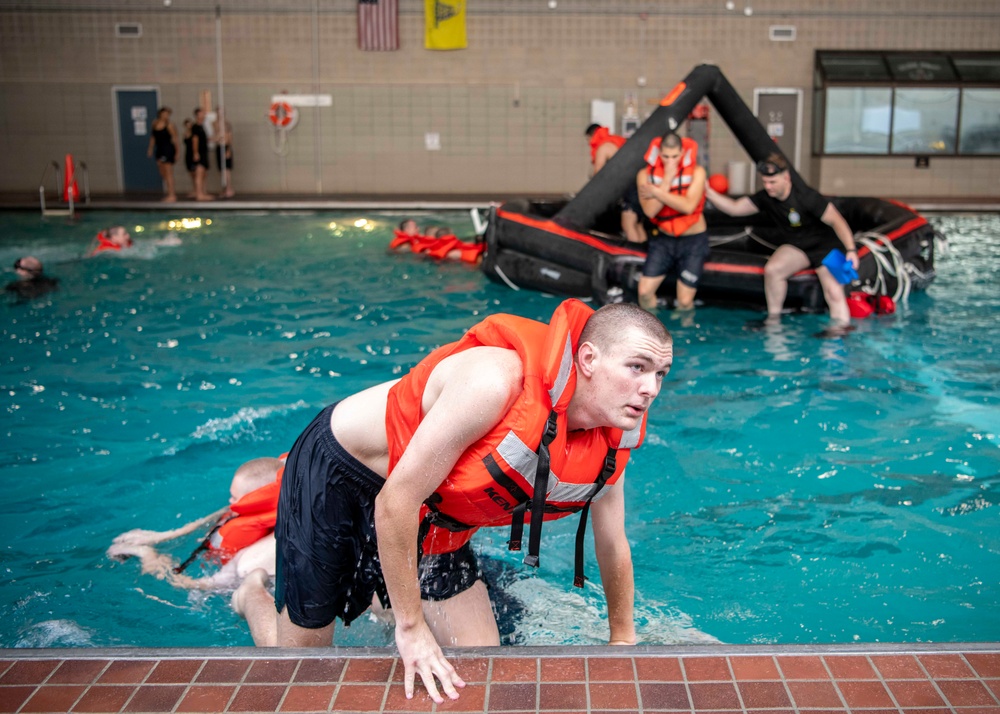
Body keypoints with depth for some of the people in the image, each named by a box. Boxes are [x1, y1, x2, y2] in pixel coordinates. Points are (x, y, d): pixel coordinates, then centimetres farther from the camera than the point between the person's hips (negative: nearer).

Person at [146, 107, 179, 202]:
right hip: (159, 150, 7)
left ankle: (171, 195, -1)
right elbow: (153, 137, 17)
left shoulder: (169, 124, -9)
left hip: (168, 149, -7)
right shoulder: (155, 123, 8)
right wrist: (150, 148, 14)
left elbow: (174, 138, -8)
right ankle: (169, 194, 17)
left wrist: (176, 152, -9)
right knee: (163, 174, 9)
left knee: (168, 173, -5)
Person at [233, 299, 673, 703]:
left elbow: (613, 545, 5)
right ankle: (253, 597, 37)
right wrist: (410, 627, -24)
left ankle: (377, 590, 31)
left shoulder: (611, 445, -14)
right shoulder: (497, 380, -38)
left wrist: (622, 639, 16)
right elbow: (397, 501, -32)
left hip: (433, 517, 7)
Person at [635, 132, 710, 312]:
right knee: (645, 290, -10)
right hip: (663, 239, 2)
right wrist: (666, 180, -25)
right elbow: (650, 210, -21)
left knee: (685, 301, -3)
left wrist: (656, 192, -24)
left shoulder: (696, 172, -12)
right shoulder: (645, 174, -8)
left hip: (693, 241, -2)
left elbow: (688, 206, -27)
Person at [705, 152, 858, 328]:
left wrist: (851, 250, -28)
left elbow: (836, 220, -22)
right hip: (795, 246, 5)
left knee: (834, 291, -18)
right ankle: (773, 320, -8)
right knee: (772, 269, -20)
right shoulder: (765, 198, -9)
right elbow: (734, 208, -7)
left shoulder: (806, 196, -26)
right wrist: (710, 193, -22)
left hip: (825, 245, -5)